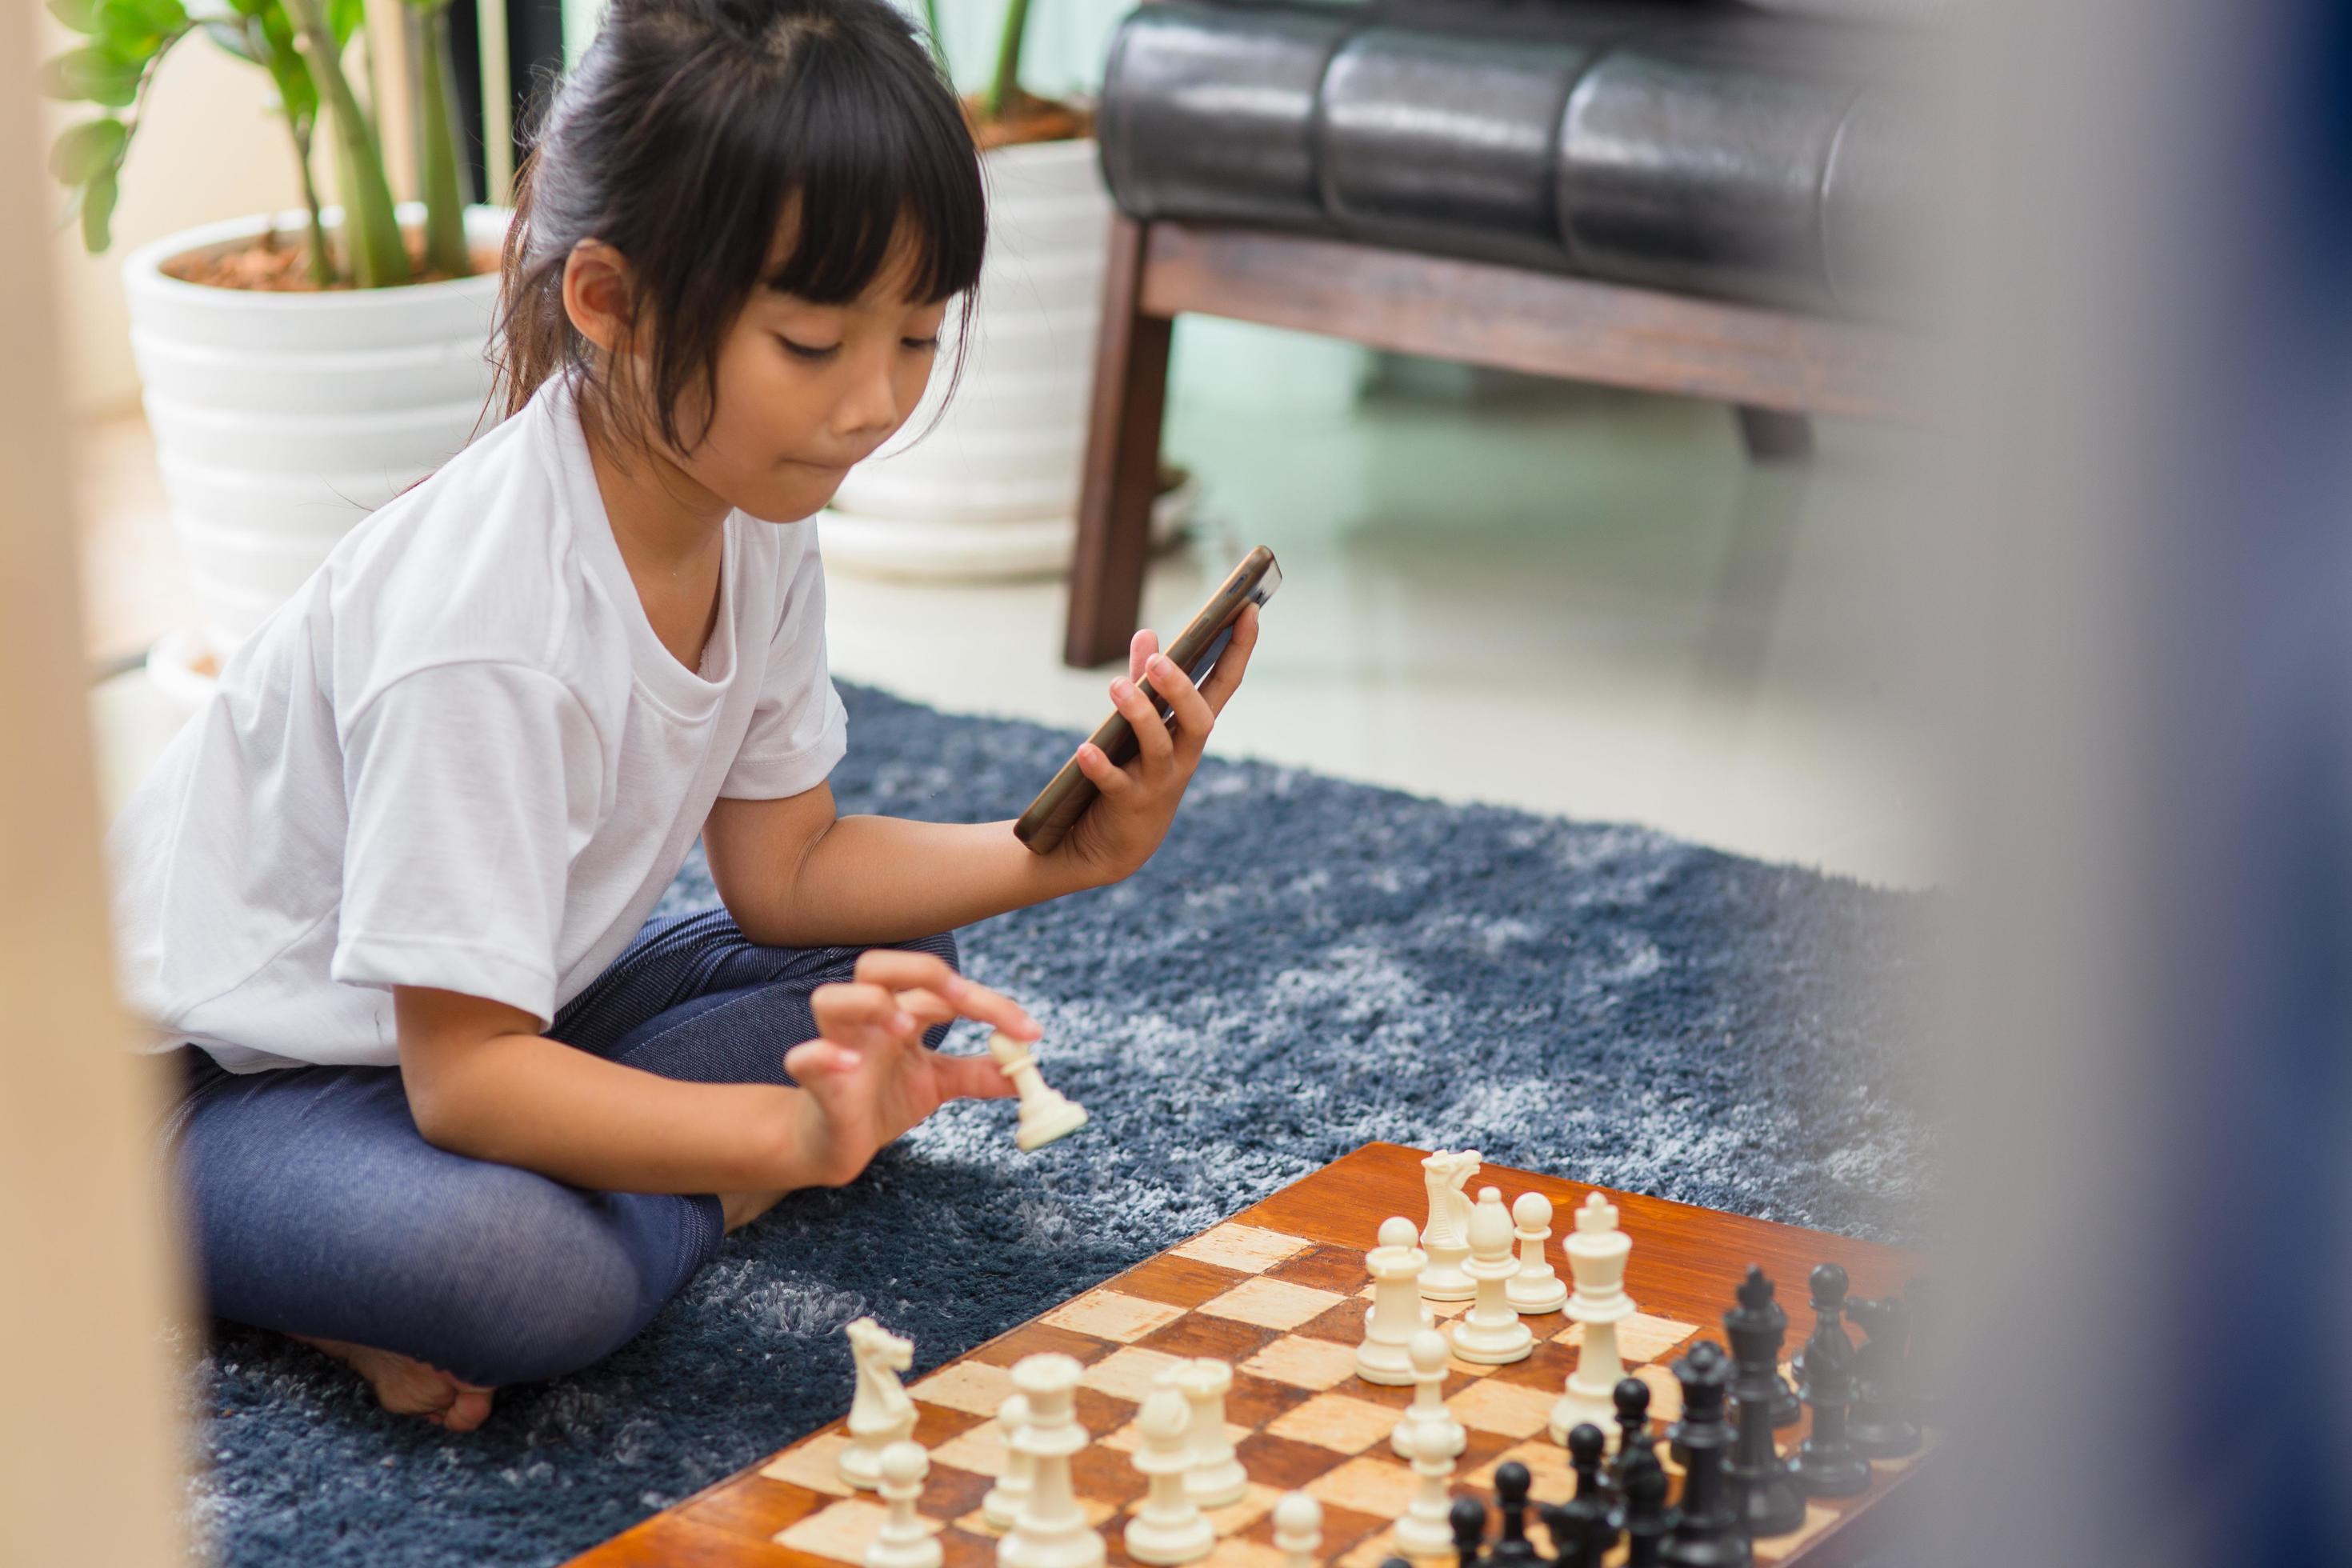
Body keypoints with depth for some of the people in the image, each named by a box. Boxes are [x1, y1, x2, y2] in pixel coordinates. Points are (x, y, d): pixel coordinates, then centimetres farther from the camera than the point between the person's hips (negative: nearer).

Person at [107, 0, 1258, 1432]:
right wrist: (790, 1132, -44)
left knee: (890, 978, -2)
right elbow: (461, 1073, -32)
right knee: (522, 1275, -37)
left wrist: (1057, 854, -13)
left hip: (504, 1011, 9)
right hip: (231, 1074, -9)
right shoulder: (484, 626, -34)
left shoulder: (755, 515, -7)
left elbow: (785, 871, 2)